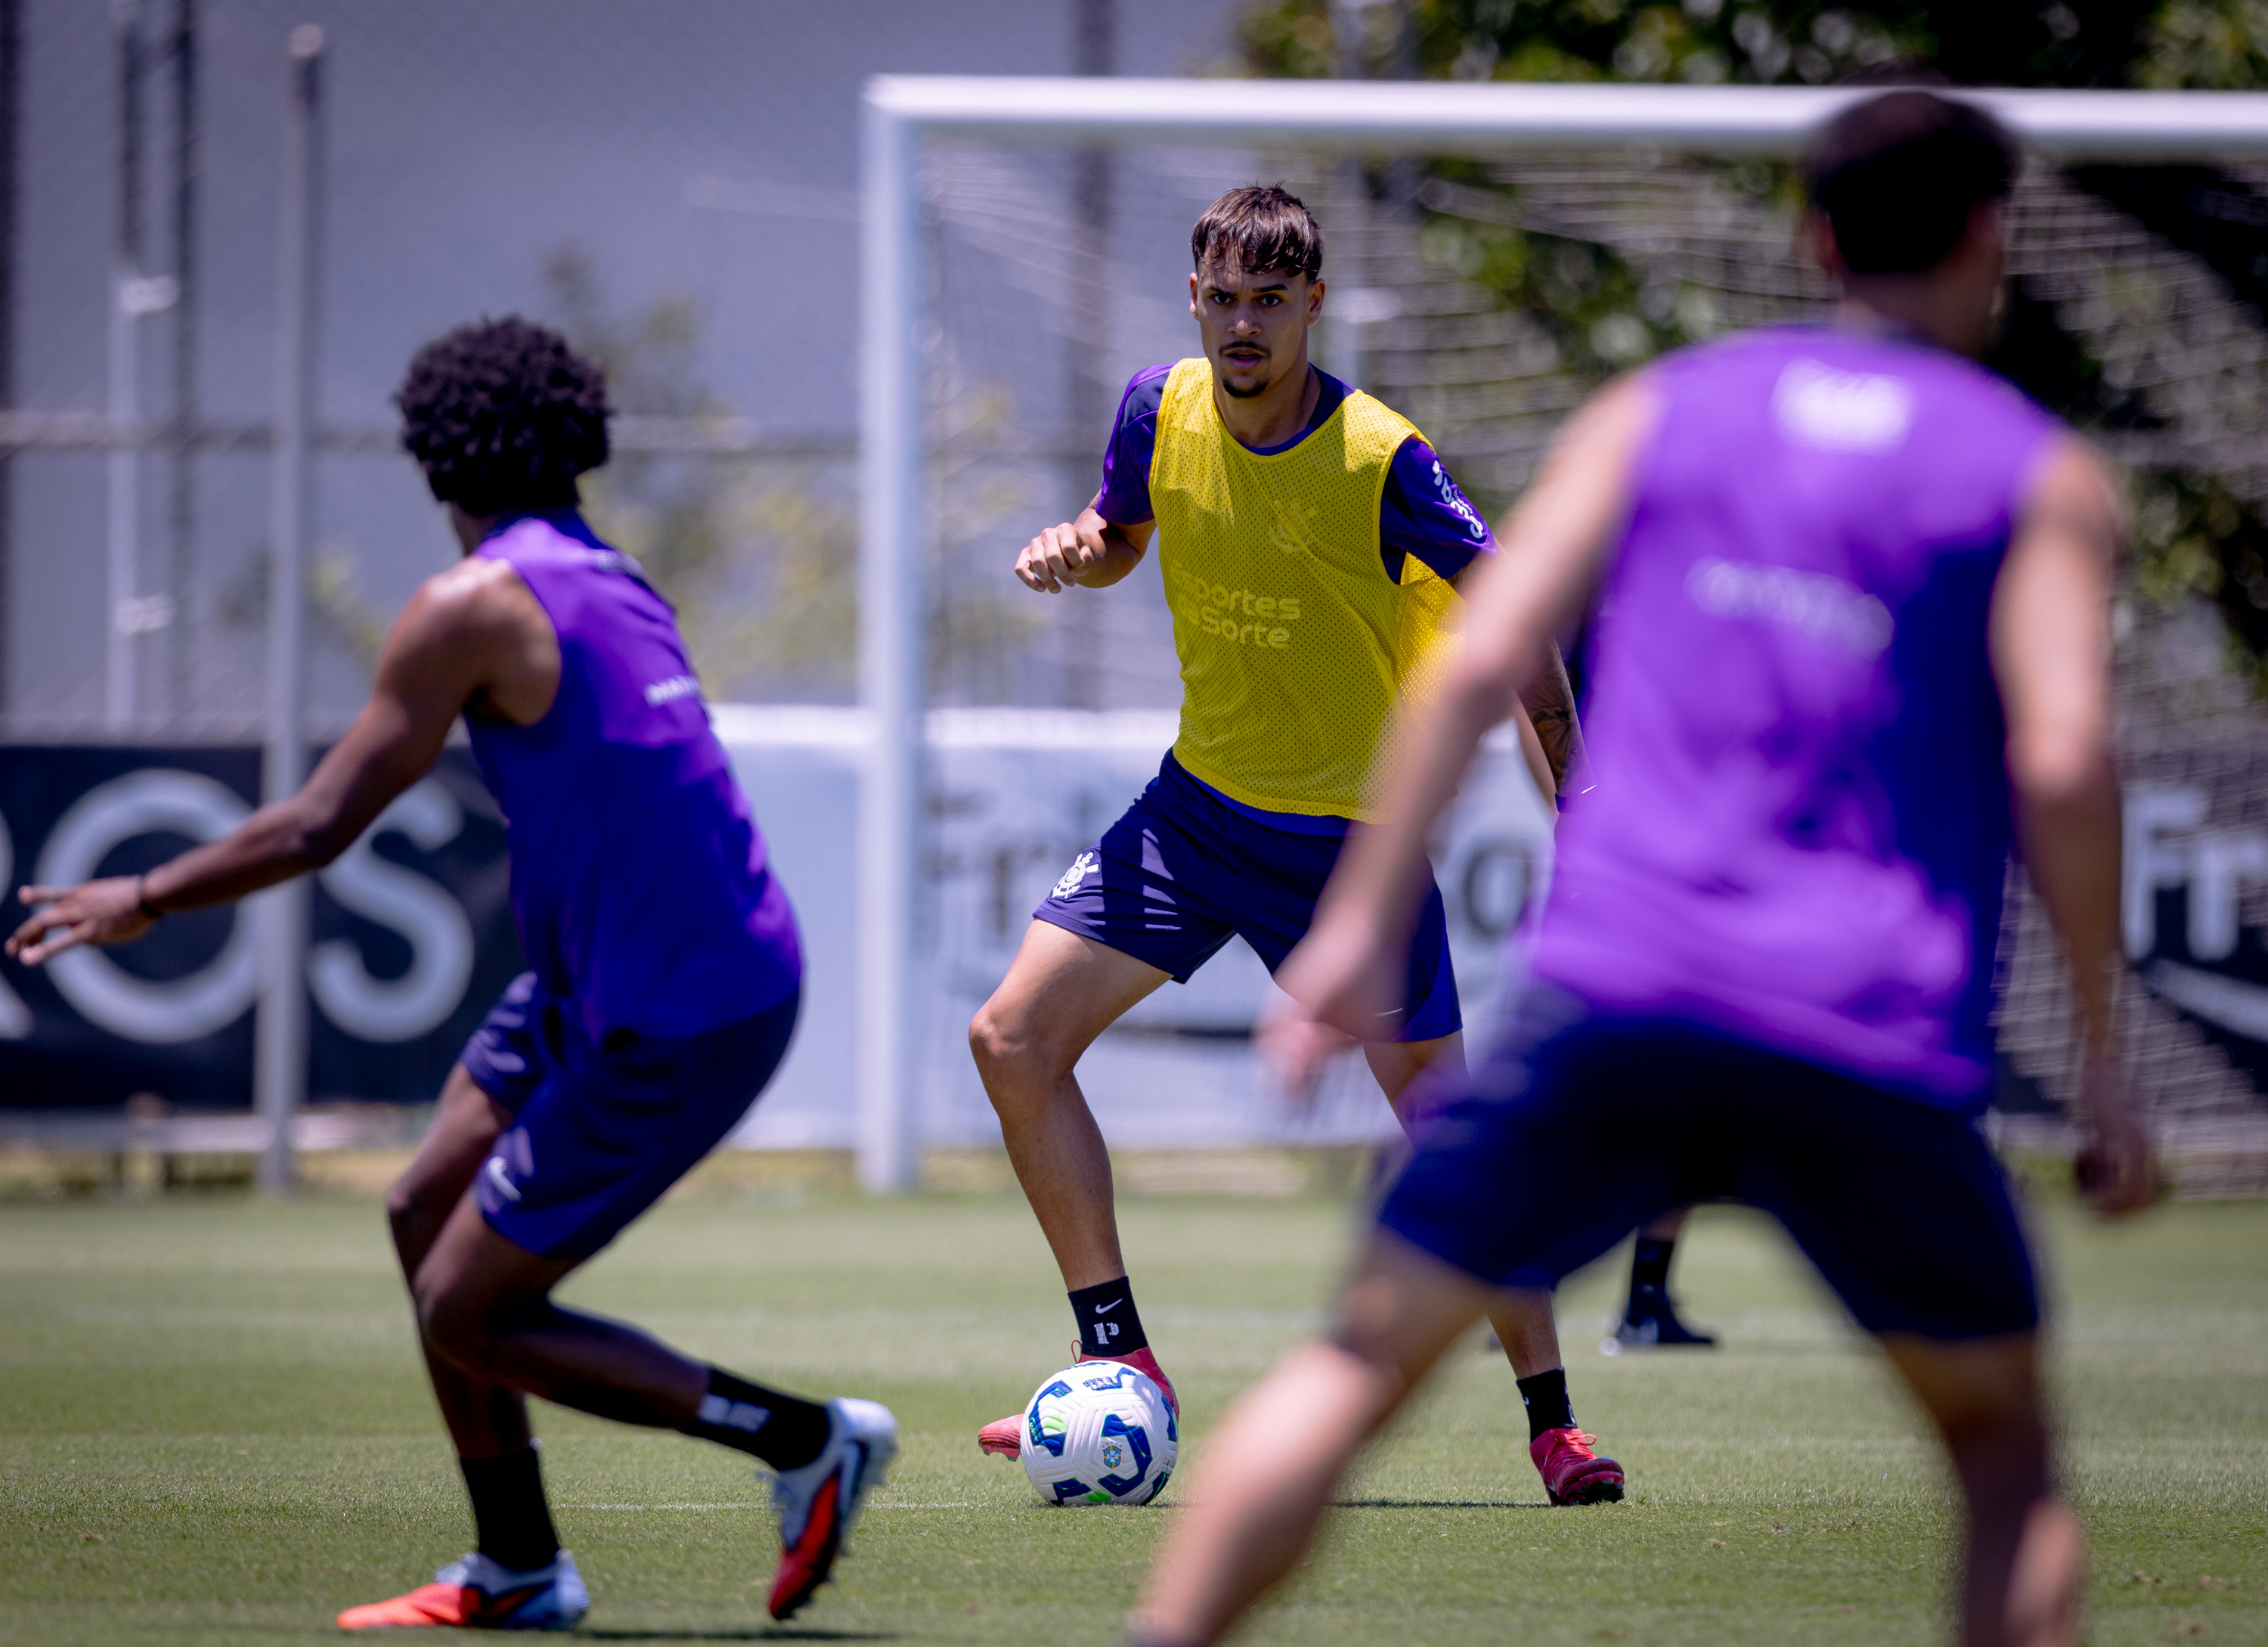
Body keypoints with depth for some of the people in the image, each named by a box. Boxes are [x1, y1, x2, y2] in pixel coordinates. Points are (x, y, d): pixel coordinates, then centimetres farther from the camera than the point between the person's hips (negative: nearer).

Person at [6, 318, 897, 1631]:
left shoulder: (473, 608, -13)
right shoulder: (615, 587, 11)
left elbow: (318, 828, -12)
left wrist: (145, 902, 0)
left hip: (668, 1030, -9)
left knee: (467, 1316, 0)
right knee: (428, 1214, 17)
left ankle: (806, 1439, 3)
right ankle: (518, 1572, 22)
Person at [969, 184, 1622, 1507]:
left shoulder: (1380, 460, -20)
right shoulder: (1160, 410, -5)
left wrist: (1573, 794, -28)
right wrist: (1073, 552, -10)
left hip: (1353, 836, -5)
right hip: (1198, 804, 5)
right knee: (1015, 1038, -4)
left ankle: (1554, 1421, 6)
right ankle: (1122, 1367, 3)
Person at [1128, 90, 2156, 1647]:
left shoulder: (1657, 410, 14)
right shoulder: (2044, 476, 8)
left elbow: (1483, 661, 4)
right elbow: (2062, 760, -5)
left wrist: (1362, 921, 4)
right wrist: (2101, 1051, 0)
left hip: (1618, 993, 1)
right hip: (1882, 1039, -1)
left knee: (1361, 1365, 8)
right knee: (2004, 1442, 16)